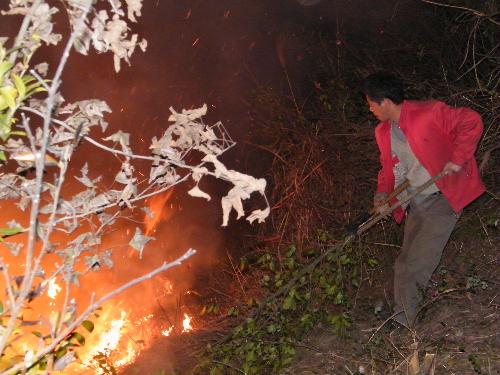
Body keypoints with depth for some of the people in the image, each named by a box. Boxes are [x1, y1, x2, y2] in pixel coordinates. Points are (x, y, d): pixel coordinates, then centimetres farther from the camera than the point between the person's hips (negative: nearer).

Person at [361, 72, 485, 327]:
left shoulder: (429, 113, -16)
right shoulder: (383, 132, 8)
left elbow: (471, 122, -14)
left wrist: (458, 159, -18)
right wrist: (383, 191, 0)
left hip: (443, 199, -7)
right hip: (415, 205, 8)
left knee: (417, 264, -11)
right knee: (405, 265, 9)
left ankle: (404, 319, 4)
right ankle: (401, 323, 22)